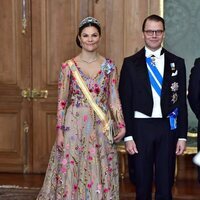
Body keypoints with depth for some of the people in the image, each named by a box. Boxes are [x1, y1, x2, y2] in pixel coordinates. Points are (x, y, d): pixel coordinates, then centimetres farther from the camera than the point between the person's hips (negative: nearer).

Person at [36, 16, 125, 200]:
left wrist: (121, 125, -3)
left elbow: (114, 99, 6)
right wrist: (60, 131, -4)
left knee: (100, 174, 6)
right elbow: (62, 102, 0)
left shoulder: (109, 66, 4)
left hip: (101, 128, 1)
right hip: (75, 126, -1)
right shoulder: (68, 66, -1)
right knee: (72, 172, 3)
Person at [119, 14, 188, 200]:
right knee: (142, 184, 9)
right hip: (140, 127, -1)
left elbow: (182, 102, 6)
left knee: (165, 185, 6)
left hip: (168, 128, 1)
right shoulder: (131, 63, 2)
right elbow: (125, 102, 0)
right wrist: (128, 136, -5)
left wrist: (182, 136, 1)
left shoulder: (177, 63, 6)